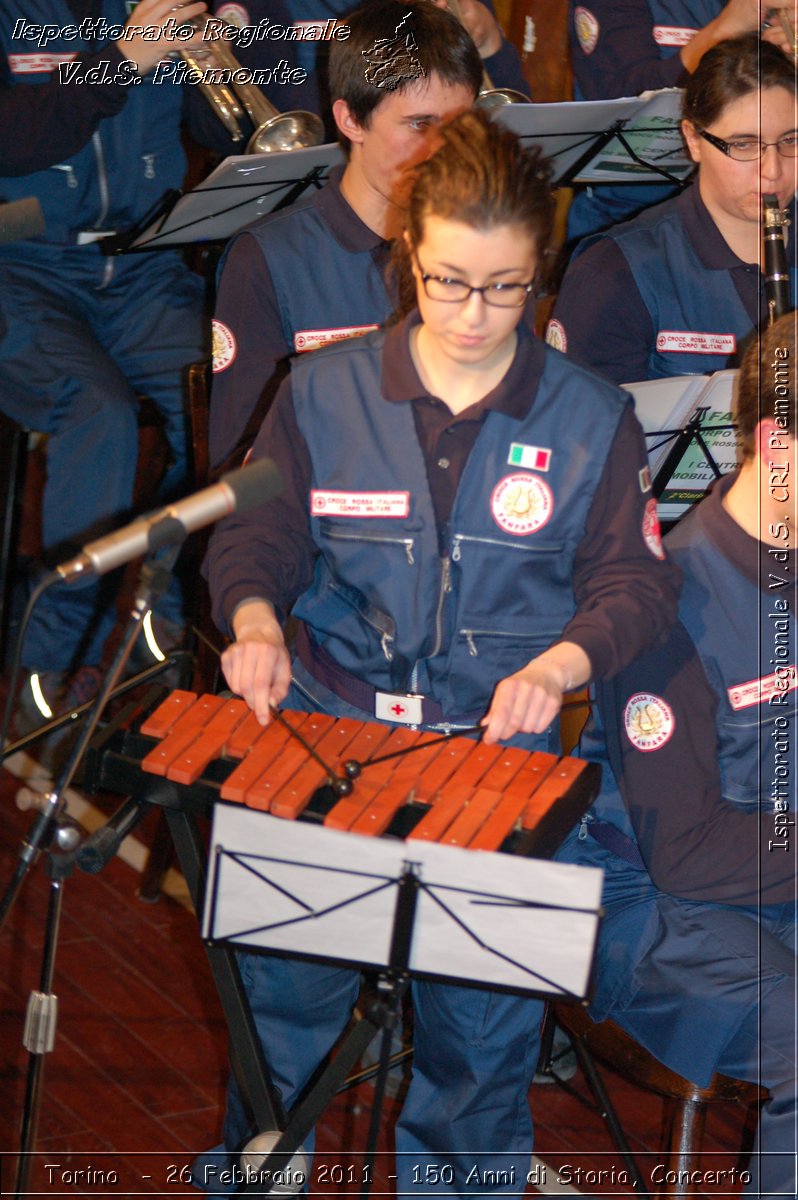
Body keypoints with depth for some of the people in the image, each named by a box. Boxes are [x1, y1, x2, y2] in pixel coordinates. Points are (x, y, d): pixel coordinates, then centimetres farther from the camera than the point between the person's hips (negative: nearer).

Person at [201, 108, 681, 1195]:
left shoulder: (590, 420, 5)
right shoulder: (324, 392, 7)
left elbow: (633, 582, 4)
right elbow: (255, 534, 11)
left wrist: (558, 665, -16)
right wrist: (253, 620, -11)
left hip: (499, 740, -1)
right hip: (328, 717, 1)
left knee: (484, 1010, -10)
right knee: (281, 969, -8)